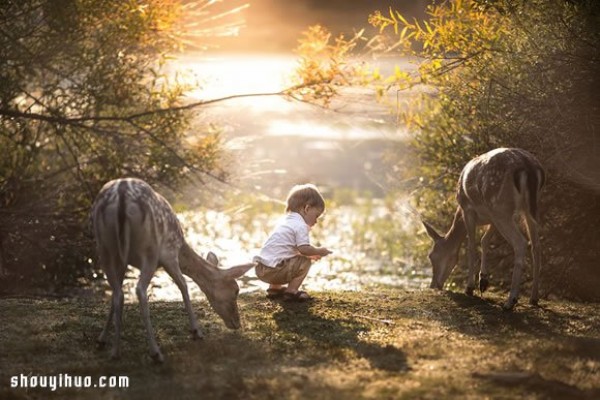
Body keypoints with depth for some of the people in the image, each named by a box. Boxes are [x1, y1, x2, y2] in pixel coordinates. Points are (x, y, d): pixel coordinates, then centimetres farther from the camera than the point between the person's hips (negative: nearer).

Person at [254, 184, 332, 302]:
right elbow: (304, 248, -18)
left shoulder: (285, 221, 21)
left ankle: (274, 288, 30)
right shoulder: (301, 225, -9)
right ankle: (291, 292, -2)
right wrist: (319, 251, 0)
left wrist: (311, 254, 23)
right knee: (305, 262, 0)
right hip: (273, 270, -10)